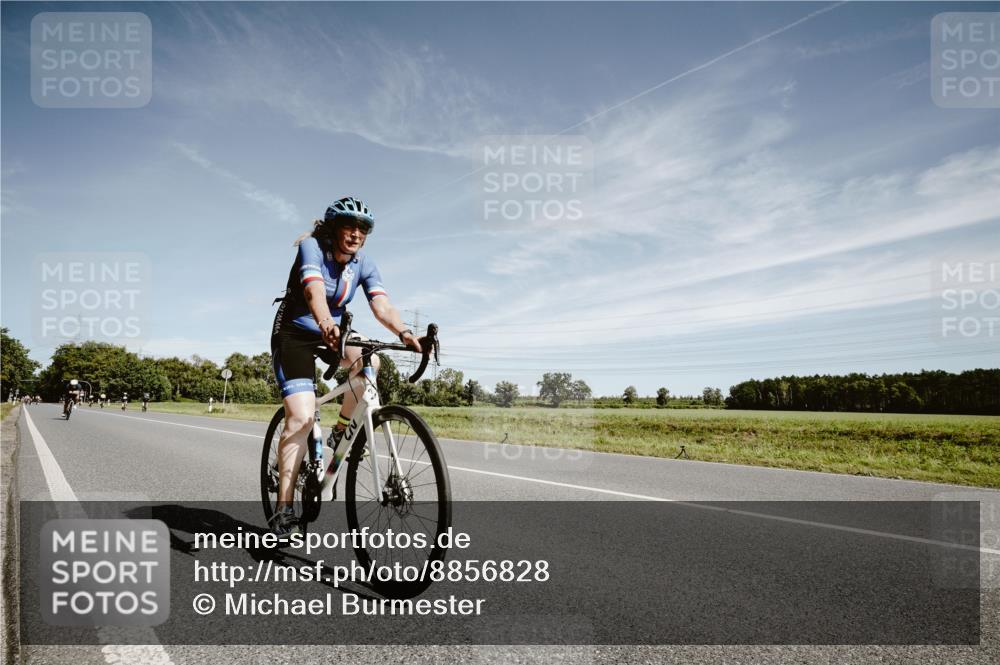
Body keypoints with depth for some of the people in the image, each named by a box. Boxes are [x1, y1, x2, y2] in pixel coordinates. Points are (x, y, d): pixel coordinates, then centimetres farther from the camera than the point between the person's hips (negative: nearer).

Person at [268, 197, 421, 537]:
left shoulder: (363, 263, -7)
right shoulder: (312, 247, -19)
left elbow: (382, 305, -22)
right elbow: (314, 289, -39)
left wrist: (403, 332, -42)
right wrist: (325, 322, -59)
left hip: (330, 333, 4)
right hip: (294, 333, -4)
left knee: (369, 361, -29)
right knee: (301, 418, -18)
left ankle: (341, 431, -6)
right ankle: (284, 509, -10)